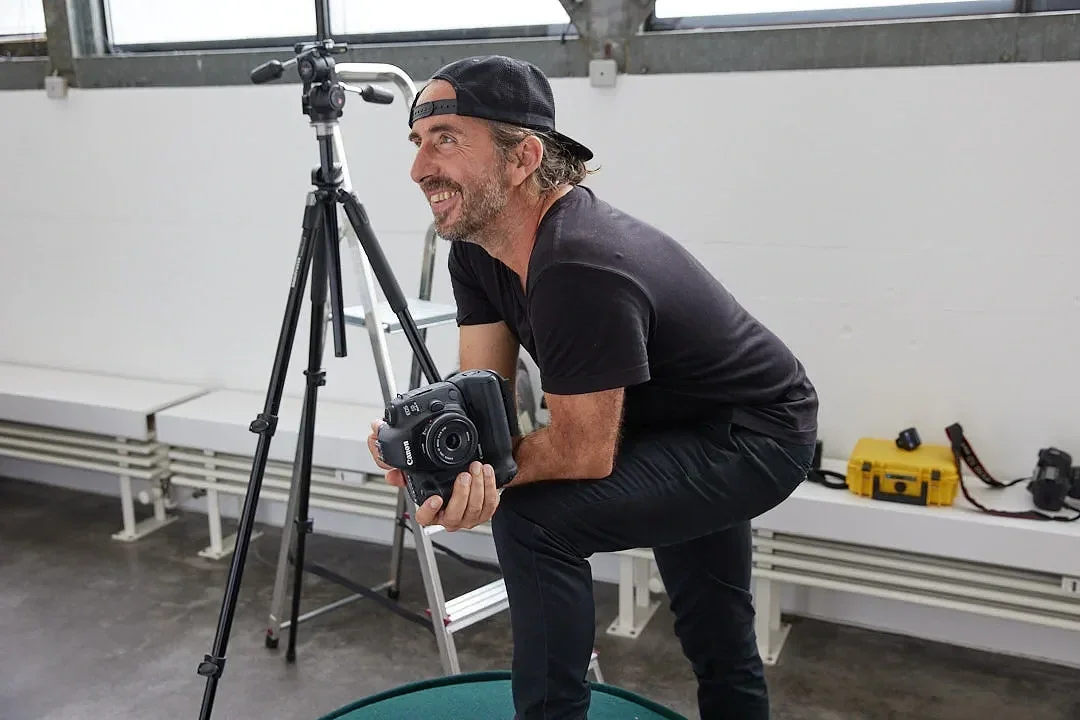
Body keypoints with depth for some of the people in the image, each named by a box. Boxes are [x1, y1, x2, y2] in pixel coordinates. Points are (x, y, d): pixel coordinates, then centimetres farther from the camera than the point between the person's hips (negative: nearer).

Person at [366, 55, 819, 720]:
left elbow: (585, 451, -28)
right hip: (686, 432, 9)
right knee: (719, 646, 25)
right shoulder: (476, 244, -9)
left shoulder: (582, 267, -35)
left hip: (758, 435, -9)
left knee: (534, 520, -24)